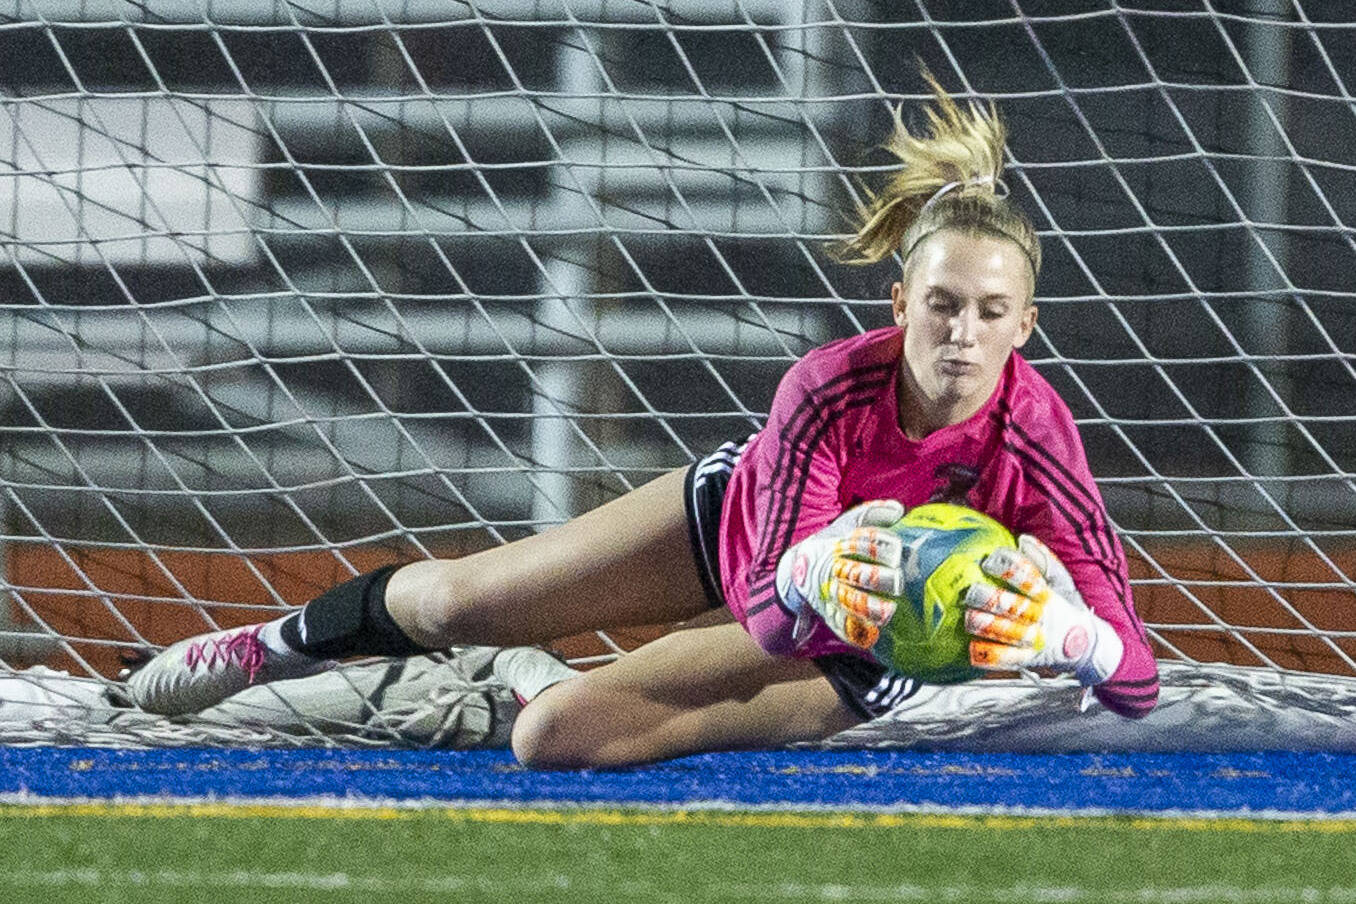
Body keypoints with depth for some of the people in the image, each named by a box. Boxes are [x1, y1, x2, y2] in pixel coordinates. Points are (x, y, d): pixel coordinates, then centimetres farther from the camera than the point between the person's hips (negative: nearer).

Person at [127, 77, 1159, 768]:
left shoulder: (1032, 434, -36)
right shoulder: (834, 386, -33)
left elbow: (1137, 679, -38)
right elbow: (770, 602, -36)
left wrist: (1059, 628, -61)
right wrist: (815, 573, -60)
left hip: (848, 655, -1)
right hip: (748, 517, 1)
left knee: (555, 734, -17)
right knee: (458, 602, 14)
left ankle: (560, 690, 24)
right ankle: (278, 646, 50)